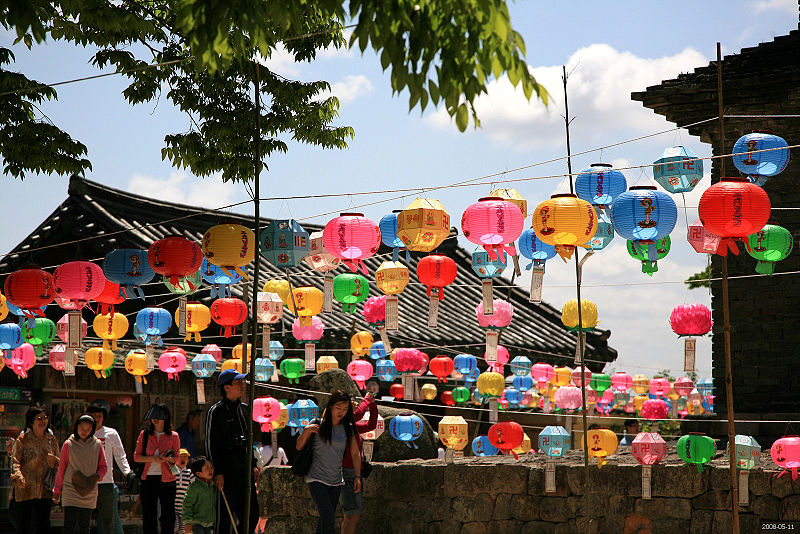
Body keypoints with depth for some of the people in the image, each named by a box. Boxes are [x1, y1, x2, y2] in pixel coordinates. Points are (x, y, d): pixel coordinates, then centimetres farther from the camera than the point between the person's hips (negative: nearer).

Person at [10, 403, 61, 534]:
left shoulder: (52, 440, 12)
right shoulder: (22, 440, 0)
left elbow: (60, 464, 18)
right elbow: (15, 461, -8)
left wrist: (54, 461, -6)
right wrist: (18, 476, -28)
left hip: (44, 491, 3)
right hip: (25, 489, -3)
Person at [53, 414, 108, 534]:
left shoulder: (97, 445, 5)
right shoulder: (68, 444, 0)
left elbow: (103, 467, 12)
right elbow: (61, 469, 5)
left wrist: (96, 477, -9)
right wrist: (57, 491, 7)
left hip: (89, 492, 2)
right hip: (71, 491, -2)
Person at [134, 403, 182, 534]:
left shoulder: (173, 436, 5)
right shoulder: (144, 434, 7)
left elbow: (178, 458, 8)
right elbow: (136, 456, 5)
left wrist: (169, 459, -14)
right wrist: (153, 458, -11)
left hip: (167, 480, -1)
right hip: (148, 479, 1)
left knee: (168, 516, 0)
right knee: (148, 514, 2)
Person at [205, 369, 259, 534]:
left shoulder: (244, 409, 15)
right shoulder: (216, 412, -5)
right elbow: (210, 445, -7)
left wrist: (253, 465, 18)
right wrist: (217, 473, -13)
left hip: (245, 471, 7)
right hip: (227, 474, -7)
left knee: (252, 515, 7)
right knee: (224, 518, -3)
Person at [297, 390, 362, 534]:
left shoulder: (348, 429, 5)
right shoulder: (318, 424, -4)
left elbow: (355, 454, 12)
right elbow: (299, 447, 2)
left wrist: (357, 476, 4)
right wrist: (306, 431, -15)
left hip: (336, 481, 4)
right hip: (316, 479, -4)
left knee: (324, 521, 5)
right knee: (328, 518, -16)